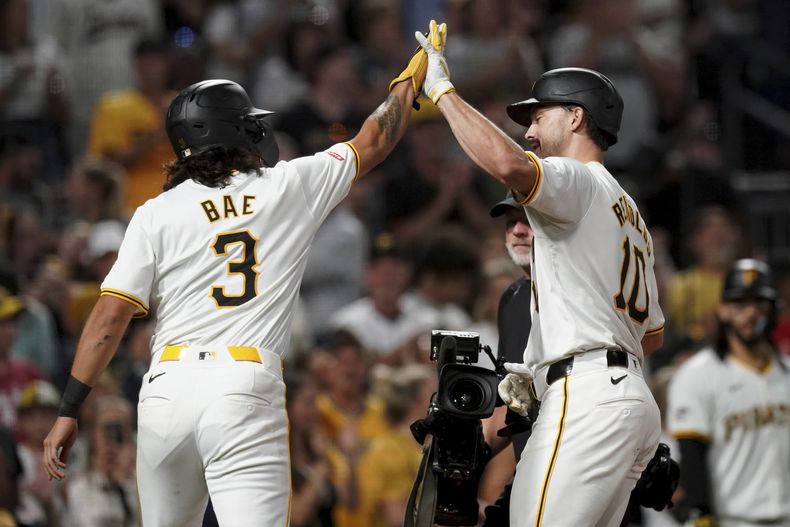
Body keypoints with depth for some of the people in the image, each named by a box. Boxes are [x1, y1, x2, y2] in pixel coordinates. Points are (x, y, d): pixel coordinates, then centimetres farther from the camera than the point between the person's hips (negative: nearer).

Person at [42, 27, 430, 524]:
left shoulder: (157, 214, 8)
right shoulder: (291, 186, 8)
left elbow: (110, 317, 1)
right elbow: (374, 142, 23)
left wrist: (69, 410, 3)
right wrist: (412, 79, 40)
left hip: (167, 388, 2)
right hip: (246, 389, -2)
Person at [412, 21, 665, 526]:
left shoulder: (580, 182, -2)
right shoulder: (629, 211, 28)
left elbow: (508, 163, -27)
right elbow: (653, 333, 29)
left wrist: (443, 90, -14)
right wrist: (544, 370, 27)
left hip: (588, 404, -10)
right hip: (636, 402, 10)